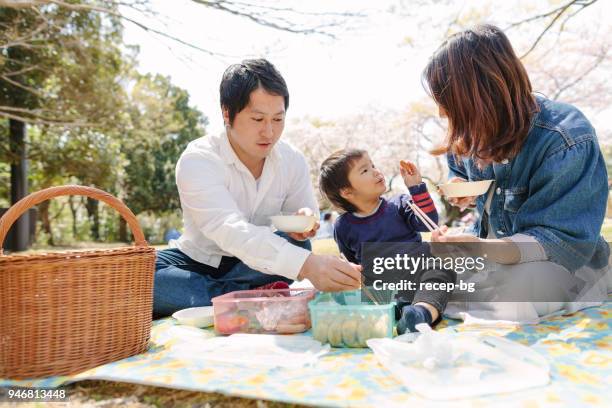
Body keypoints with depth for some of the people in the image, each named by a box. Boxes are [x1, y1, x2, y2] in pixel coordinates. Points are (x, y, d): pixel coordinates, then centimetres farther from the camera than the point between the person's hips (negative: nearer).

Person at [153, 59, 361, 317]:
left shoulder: (293, 161, -8)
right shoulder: (197, 160, -25)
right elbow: (229, 230, -40)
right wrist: (304, 263, -56)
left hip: (254, 263, 3)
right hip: (198, 260, -2)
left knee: (297, 245, -28)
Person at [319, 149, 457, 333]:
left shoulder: (399, 204, 11)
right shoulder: (343, 226, 10)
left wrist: (416, 187, -6)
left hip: (417, 275, 1)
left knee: (443, 268, -28)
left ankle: (423, 311, -56)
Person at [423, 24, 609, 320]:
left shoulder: (566, 141, -27)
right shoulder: (476, 131, -5)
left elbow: (565, 241, -29)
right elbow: (458, 170, 18)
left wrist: (482, 249, -47)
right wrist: (462, 189, -9)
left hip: (566, 263, -6)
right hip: (493, 248, 6)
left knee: (506, 291, -38)